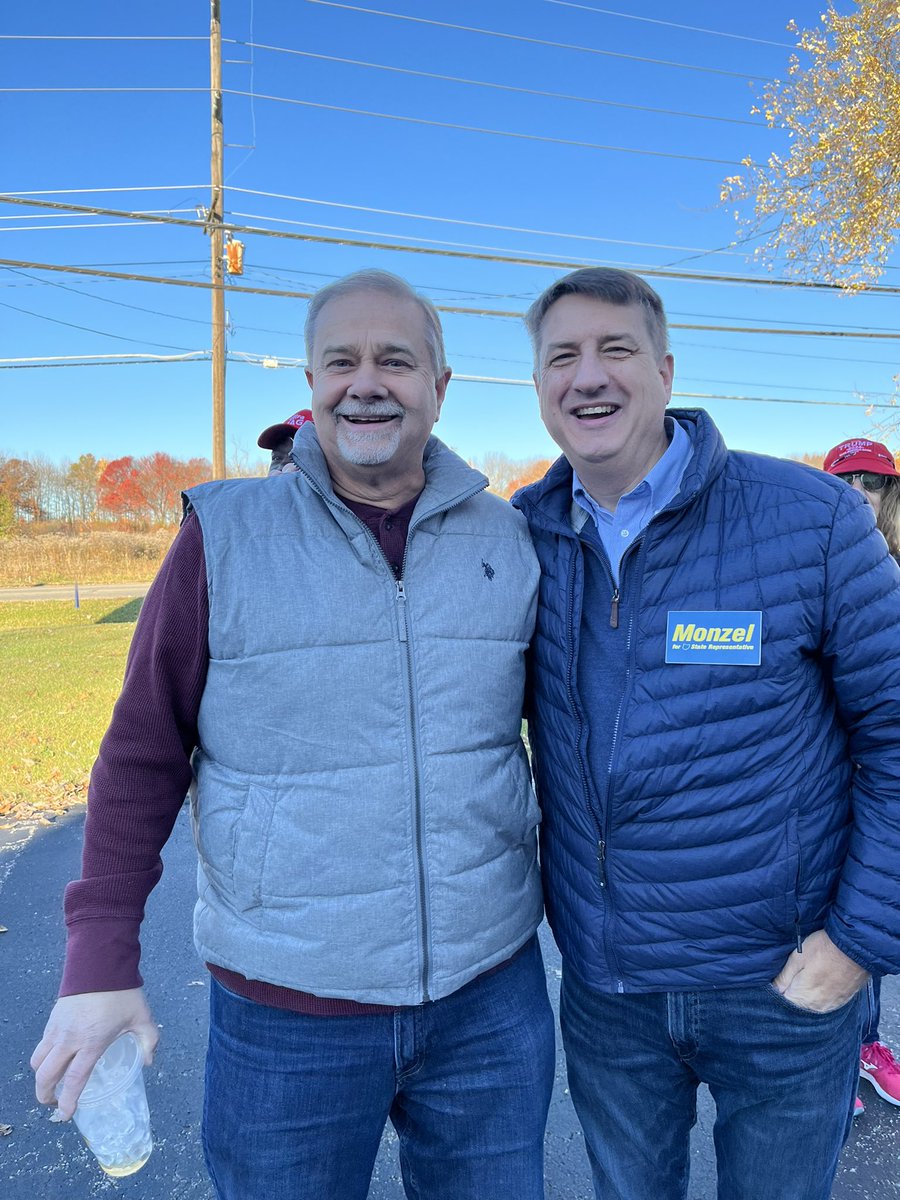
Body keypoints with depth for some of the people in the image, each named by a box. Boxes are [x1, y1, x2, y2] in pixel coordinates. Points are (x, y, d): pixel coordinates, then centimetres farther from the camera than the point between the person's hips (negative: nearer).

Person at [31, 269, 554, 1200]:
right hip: (286, 1012, -2)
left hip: (491, 995, 3)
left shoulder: (507, 538, -1)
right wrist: (101, 959, -5)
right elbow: (142, 757, -5)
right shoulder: (224, 536, -8)